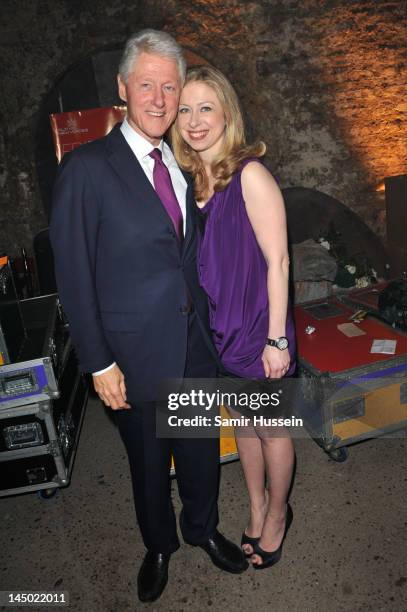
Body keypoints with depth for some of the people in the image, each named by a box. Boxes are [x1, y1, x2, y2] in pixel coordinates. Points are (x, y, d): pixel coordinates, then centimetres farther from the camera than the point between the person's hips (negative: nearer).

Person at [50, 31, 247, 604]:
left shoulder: (182, 165, 6)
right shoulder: (87, 168, -13)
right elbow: (74, 275, -13)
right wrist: (99, 363, -13)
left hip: (195, 341, 5)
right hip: (136, 353, -4)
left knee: (201, 448, 20)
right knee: (149, 460, 17)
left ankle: (203, 527, 49)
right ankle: (158, 545, 46)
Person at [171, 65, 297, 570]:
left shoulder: (250, 174, -16)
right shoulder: (189, 178, 4)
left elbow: (277, 261, -17)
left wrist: (277, 340, -16)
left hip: (256, 328, -6)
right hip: (215, 329, 6)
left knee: (271, 429, 14)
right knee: (242, 423, 22)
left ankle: (278, 513, 41)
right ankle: (257, 508, 45)